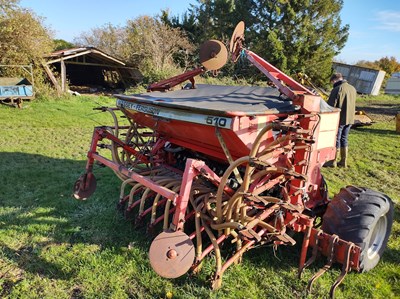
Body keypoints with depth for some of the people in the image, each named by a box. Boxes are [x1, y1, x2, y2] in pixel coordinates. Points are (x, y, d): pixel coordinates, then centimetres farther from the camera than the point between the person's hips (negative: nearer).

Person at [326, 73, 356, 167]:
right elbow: (352, 104, 16)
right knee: (344, 139, 15)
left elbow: (331, 105, -16)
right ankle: (343, 161, 20)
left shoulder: (337, 89, -16)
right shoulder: (353, 89, 11)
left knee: (336, 140, 2)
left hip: (339, 119, -7)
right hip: (350, 118, 7)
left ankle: (333, 161, 9)